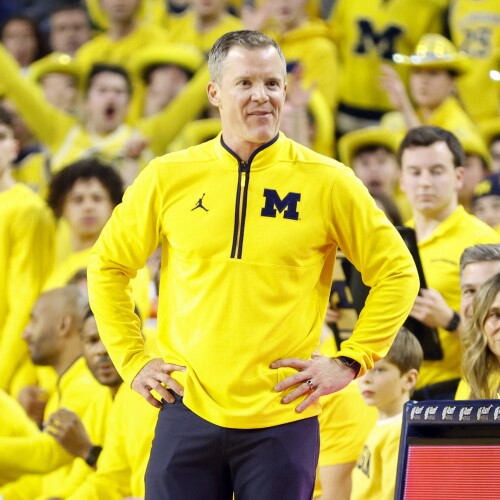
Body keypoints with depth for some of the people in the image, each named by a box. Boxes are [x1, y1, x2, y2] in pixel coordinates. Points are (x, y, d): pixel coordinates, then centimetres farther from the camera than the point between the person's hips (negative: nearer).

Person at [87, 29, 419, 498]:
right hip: (189, 408, 1)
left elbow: (397, 273, 7)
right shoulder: (168, 177, 3)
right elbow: (107, 266, 15)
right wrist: (132, 361, 8)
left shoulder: (327, 182, -1)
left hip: (283, 417, -1)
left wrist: (349, 361, 0)